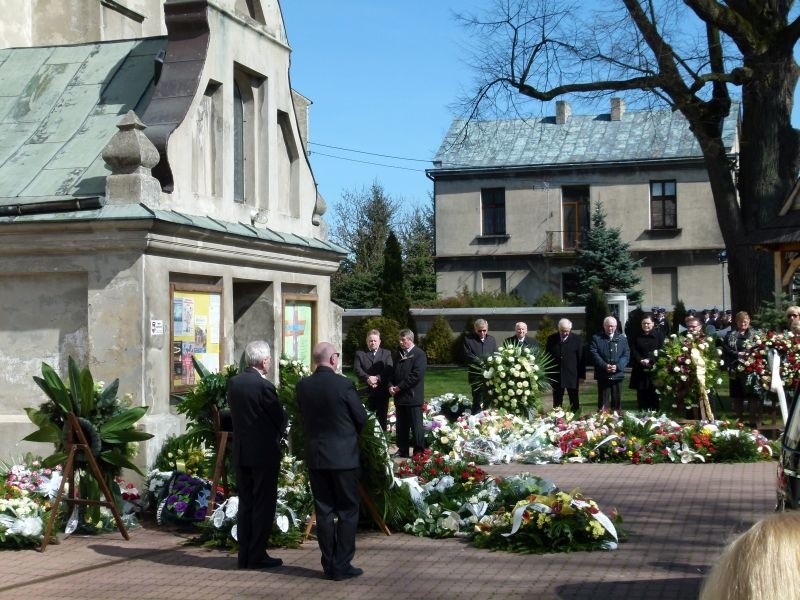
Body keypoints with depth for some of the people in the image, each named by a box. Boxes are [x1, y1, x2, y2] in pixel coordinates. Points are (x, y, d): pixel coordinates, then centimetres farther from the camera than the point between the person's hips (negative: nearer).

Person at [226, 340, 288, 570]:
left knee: (245, 503, 12)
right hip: (264, 452, -7)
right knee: (264, 504, 2)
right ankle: (257, 555, 4)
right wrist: (278, 432, 11)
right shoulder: (264, 386, -17)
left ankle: (244, 555, 15)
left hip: (240, 452, 7)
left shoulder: (233, 382, 3)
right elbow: (281, 418, -9)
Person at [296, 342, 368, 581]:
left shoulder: (302, 386, -2)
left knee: (324, 511, 10)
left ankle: (329, 565, 13)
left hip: (315, 455, 4)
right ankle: (342, 566, 5)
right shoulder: (343, 384, -14)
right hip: (343, 454, -4)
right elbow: (362, 418, -5)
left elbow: (304, 416, 10)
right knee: (347, 511, 5)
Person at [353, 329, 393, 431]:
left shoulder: (386, 353, 11)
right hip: (366, 391, -1)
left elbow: (388, 370, -3)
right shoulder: (359, 353, 10)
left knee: (382, 417, 4)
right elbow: (357, 369, -3)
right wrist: (367, 378, -19)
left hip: (382, 390, 1)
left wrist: (377, 378, -18)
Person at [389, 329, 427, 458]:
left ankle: (419, 452, 4)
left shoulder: (419, 354, -8)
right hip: (399, 397, 7)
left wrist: (399, 387, -16)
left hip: (412, 397, -7)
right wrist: (391, 386, -1)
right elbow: (394, 372, 18)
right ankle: (402, 451, 19)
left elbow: (416, 375, -17)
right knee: (401, 426, 12)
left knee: (416, 426, -2)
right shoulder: (399, 354, 15)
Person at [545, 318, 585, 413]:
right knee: (557, 402, 6)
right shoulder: (551, 339, 3)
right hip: (556, 376, 1)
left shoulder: (577, 339, -1)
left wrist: (581, 375, -4)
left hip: (572, 376, -1)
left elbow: (581, 358, -1)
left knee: (574, 402, 5)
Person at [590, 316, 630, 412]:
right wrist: (604, 366, -19)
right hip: (603, 375, -2)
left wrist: (617, 366, -14)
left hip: (617, 374, 2)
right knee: (603, 403, 0)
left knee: (617, 402, 8)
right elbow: (594, 354, -6)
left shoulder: (622, 339, 10)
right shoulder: (596, 338, 4)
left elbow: (626, 355, 3)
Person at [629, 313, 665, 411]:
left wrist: (650, 360, -16)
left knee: (653, 395, -3)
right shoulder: (637, 336, 11)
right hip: (640, 370, 2)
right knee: (641, 394, 1)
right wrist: (641, 360, -13)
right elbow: (633, 351, 4)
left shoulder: (659, 335, 4)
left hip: (654, 369, -2)